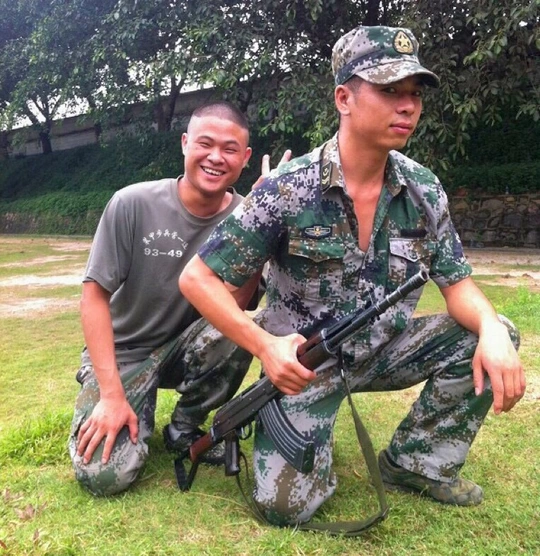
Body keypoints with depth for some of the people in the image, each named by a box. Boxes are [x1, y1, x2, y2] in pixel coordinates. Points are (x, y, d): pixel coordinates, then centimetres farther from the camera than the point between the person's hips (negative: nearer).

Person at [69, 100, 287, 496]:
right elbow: (95, 296, -14)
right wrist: (112, 394, -19)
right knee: (103, 474, -20)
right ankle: (138, 411, 16)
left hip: (188, 346, 2)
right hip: (122, 352, -2)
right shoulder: (132, 204, -18)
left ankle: (184, 429, -2)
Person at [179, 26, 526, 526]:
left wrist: (492, 330, -24)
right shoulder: (286, 192, -20)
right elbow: (197, 279, -16)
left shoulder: (425, 190, -6)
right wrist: (264, 346, -28)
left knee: (493, 340, -14)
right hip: (302, 360, -4)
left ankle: (414, 464, 5)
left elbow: (456, 283, -1)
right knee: (285, 504, -16)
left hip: (383, 351, 5)